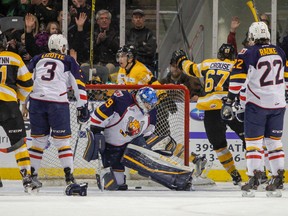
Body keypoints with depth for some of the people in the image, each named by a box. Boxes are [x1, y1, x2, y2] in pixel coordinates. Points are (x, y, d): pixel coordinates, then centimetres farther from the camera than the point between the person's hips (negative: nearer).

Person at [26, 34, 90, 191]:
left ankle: (31, 174, 14)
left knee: (39, 140, 14)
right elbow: (79, 85, 5)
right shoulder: (68, 61, 10)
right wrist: (82, 107, 7)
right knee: (62, 140, 4)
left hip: (36, 101, 3)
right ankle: (69, 176, -3)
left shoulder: (37, 59, 18)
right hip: (57, 102, -3)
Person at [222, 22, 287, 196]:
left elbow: (237, 79, -13)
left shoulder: (248, 54, -9)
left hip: (257, 104, -4)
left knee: (253, 141, 1)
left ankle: (254, 176, -9)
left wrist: (229, 102, -10)